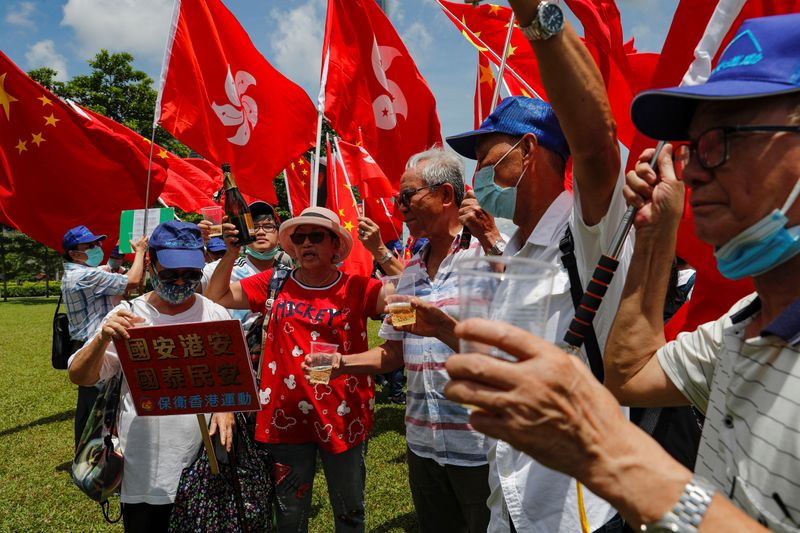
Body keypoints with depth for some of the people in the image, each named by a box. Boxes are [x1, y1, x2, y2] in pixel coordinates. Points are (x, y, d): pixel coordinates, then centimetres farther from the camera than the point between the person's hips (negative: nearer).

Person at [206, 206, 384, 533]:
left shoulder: (357, 288, -7)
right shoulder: (275, 283, 2)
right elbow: (216, 297, 7)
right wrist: (232, 252, -5)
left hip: (343, 416, -2)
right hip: (287, 415, 2)